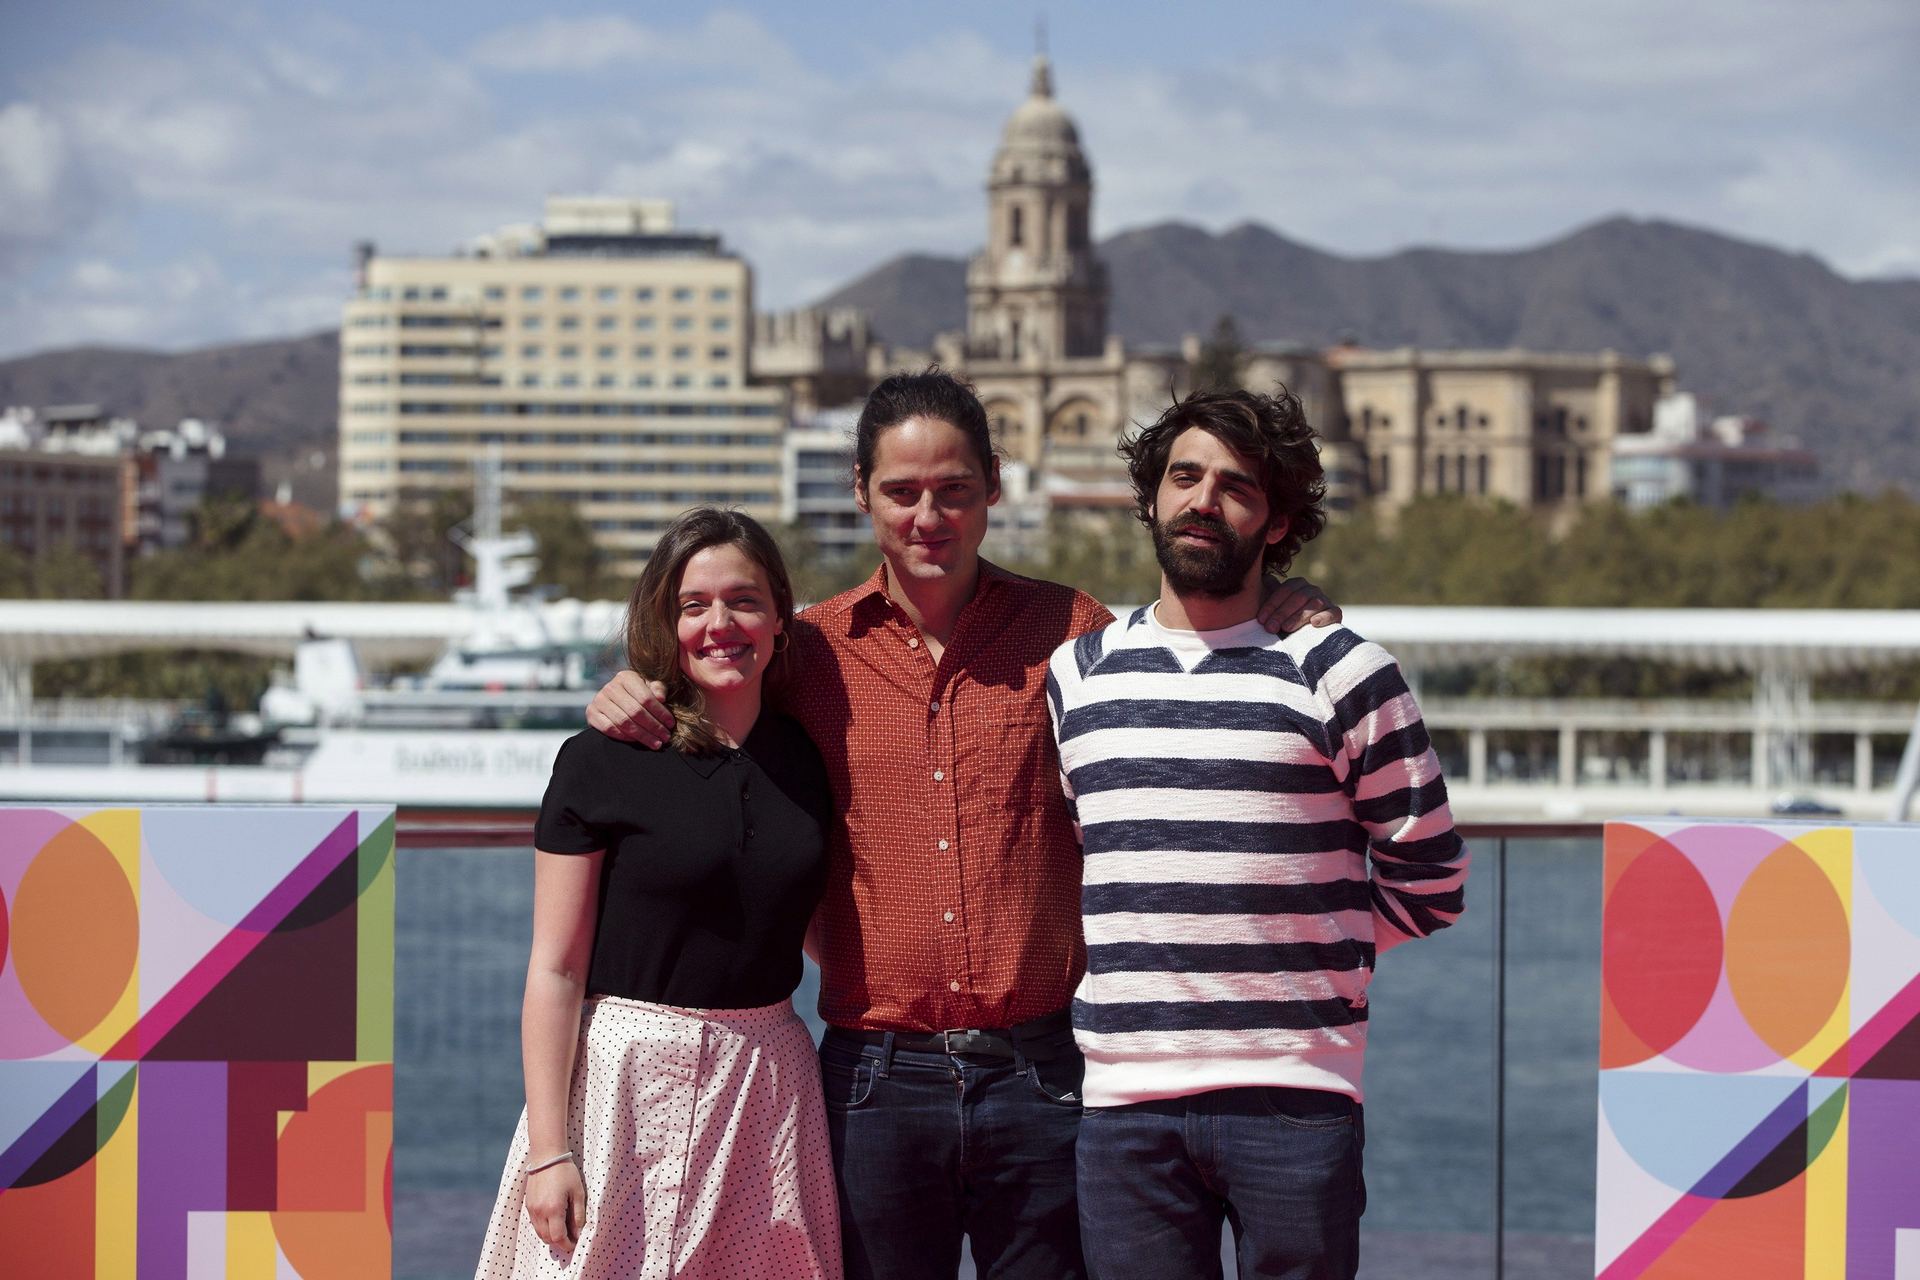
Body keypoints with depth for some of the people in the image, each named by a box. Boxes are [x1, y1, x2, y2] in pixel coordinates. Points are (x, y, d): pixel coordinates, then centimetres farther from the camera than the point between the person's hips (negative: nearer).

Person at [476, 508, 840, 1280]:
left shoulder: (807, 760, 8)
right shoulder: (603, 764, -5)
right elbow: (554, 970, -7)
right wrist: (548, 1151, -13)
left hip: (769, 1084, 4)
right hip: (632, 1079, -4)